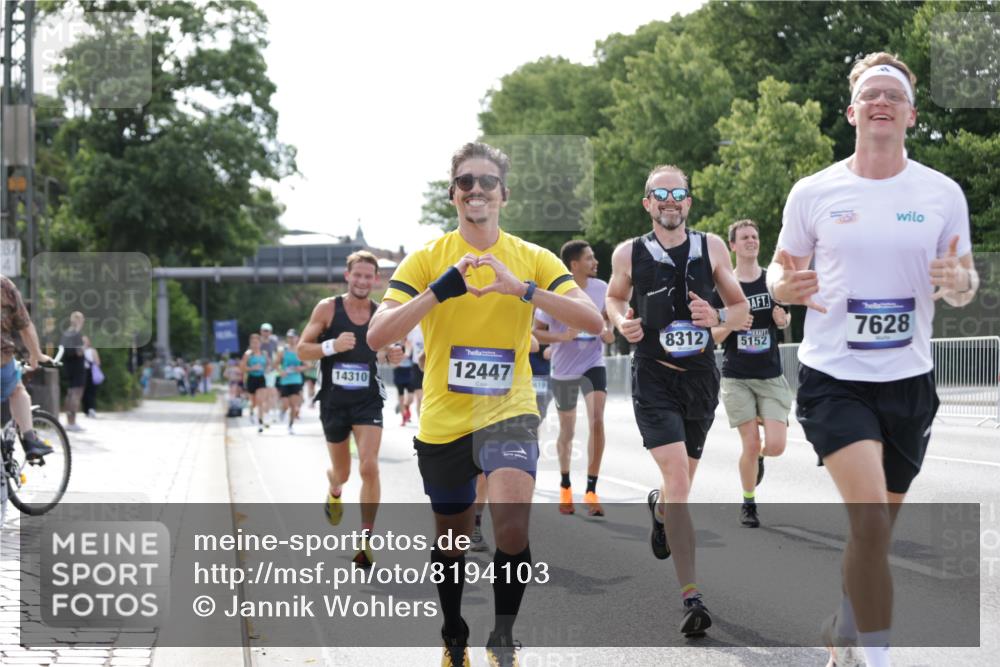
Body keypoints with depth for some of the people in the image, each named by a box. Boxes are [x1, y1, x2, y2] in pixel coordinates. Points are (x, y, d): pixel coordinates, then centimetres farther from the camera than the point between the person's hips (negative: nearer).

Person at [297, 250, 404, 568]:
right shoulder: (327, 308, -7)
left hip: (368, 400, 0)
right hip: (334, 400, 0)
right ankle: (334, 492, 54)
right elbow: (302, 350, -7)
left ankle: (366, 540, -9)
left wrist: (393, 354, -6)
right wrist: (331, 345, -25)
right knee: (342, 471, 15)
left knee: (369, 466, -17)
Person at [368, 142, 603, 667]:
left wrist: (522, 289, -25)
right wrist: (439, 291, -26)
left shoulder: (532, 259, -1)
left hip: (508, 413, -1)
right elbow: (377, 336, -13)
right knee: (451, 538, 17)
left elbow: (592, 321, -13)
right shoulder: (426, 259, -2)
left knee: (512, 526, -26)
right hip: (442, 422, 2)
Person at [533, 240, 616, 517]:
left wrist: (609, 333, -8)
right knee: (567, 431, 12)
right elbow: (536, 331, -9)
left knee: (597, 421, -19)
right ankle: (565, 486, 36)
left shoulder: (601, 288, -7)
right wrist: (562, 337, -26)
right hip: (563, 370, -1)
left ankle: (591, 491, -14)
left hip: (593, 365, 1)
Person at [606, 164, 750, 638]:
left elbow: (742, 309, 7)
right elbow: (614, 297, 18)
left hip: (700, 377, 3)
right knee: (677, 477, -19)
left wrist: (717, 318, -15)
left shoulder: (711, 248, 1)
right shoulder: (629, 254, -2)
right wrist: (621, 321, -5)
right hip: (654, 380, -3)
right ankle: (691, 597, -19)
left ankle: (658, 510, 58)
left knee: (681, 482, 18)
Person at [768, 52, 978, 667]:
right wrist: (784, 286, -17)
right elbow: (780, 269, 8)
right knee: (871, 519, -21)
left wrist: (960, 283, -16)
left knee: (876, 532, 15)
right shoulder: (814, 193, -3)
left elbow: (964, 286, 9)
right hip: (833, 378, -3)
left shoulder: (943, 194, 1)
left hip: (910, 382, 3)